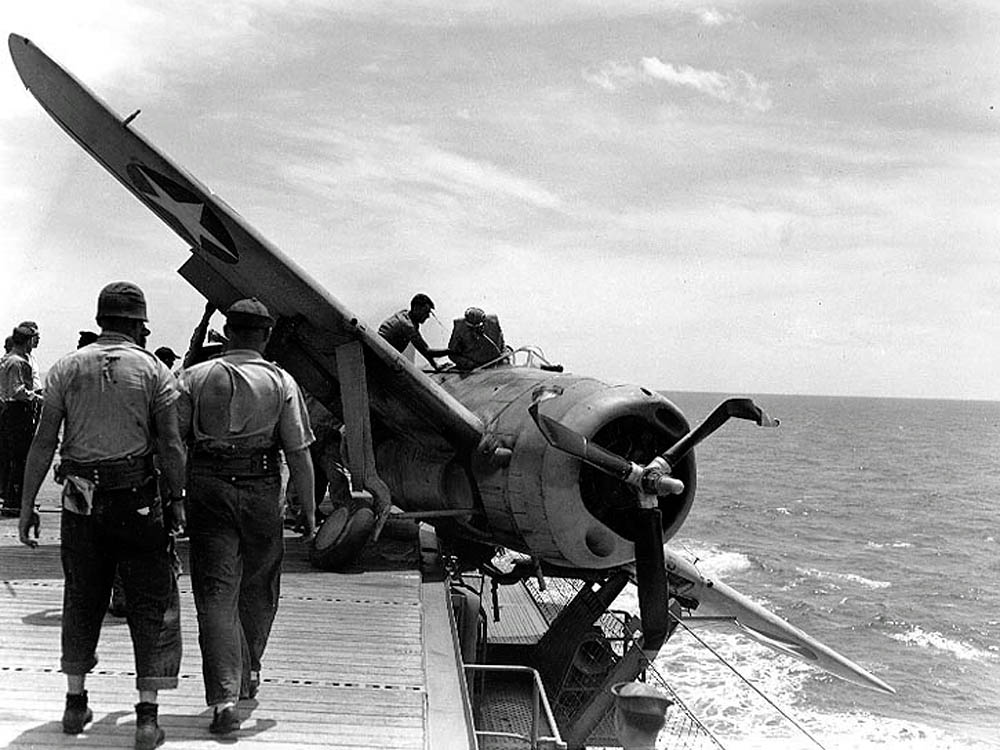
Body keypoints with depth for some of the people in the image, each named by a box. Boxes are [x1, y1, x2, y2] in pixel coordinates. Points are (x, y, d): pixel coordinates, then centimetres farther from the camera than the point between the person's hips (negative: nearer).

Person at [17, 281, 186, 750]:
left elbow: (43, 444, 0)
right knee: (152, 603, 5)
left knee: (82, 599, 17)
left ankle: (75, 703, 25)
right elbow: (170, 446, -7)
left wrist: (27, 506, 5)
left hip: (80, 500, 3)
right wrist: (178, 499, 3)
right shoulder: (153, 371, -2)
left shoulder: (66, 369, 3)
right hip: (137, 499, -3)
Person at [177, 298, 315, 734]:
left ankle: (225, 698, -10)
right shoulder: (281, 383, 1)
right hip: (260, 491, 0)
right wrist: (308, 513, 4)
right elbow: (298, 455, -3)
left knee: (216, 593, 0)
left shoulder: (195, 378, 4)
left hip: (207, 489, 0)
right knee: (258, 588, 19)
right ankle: (248, 673, 36)